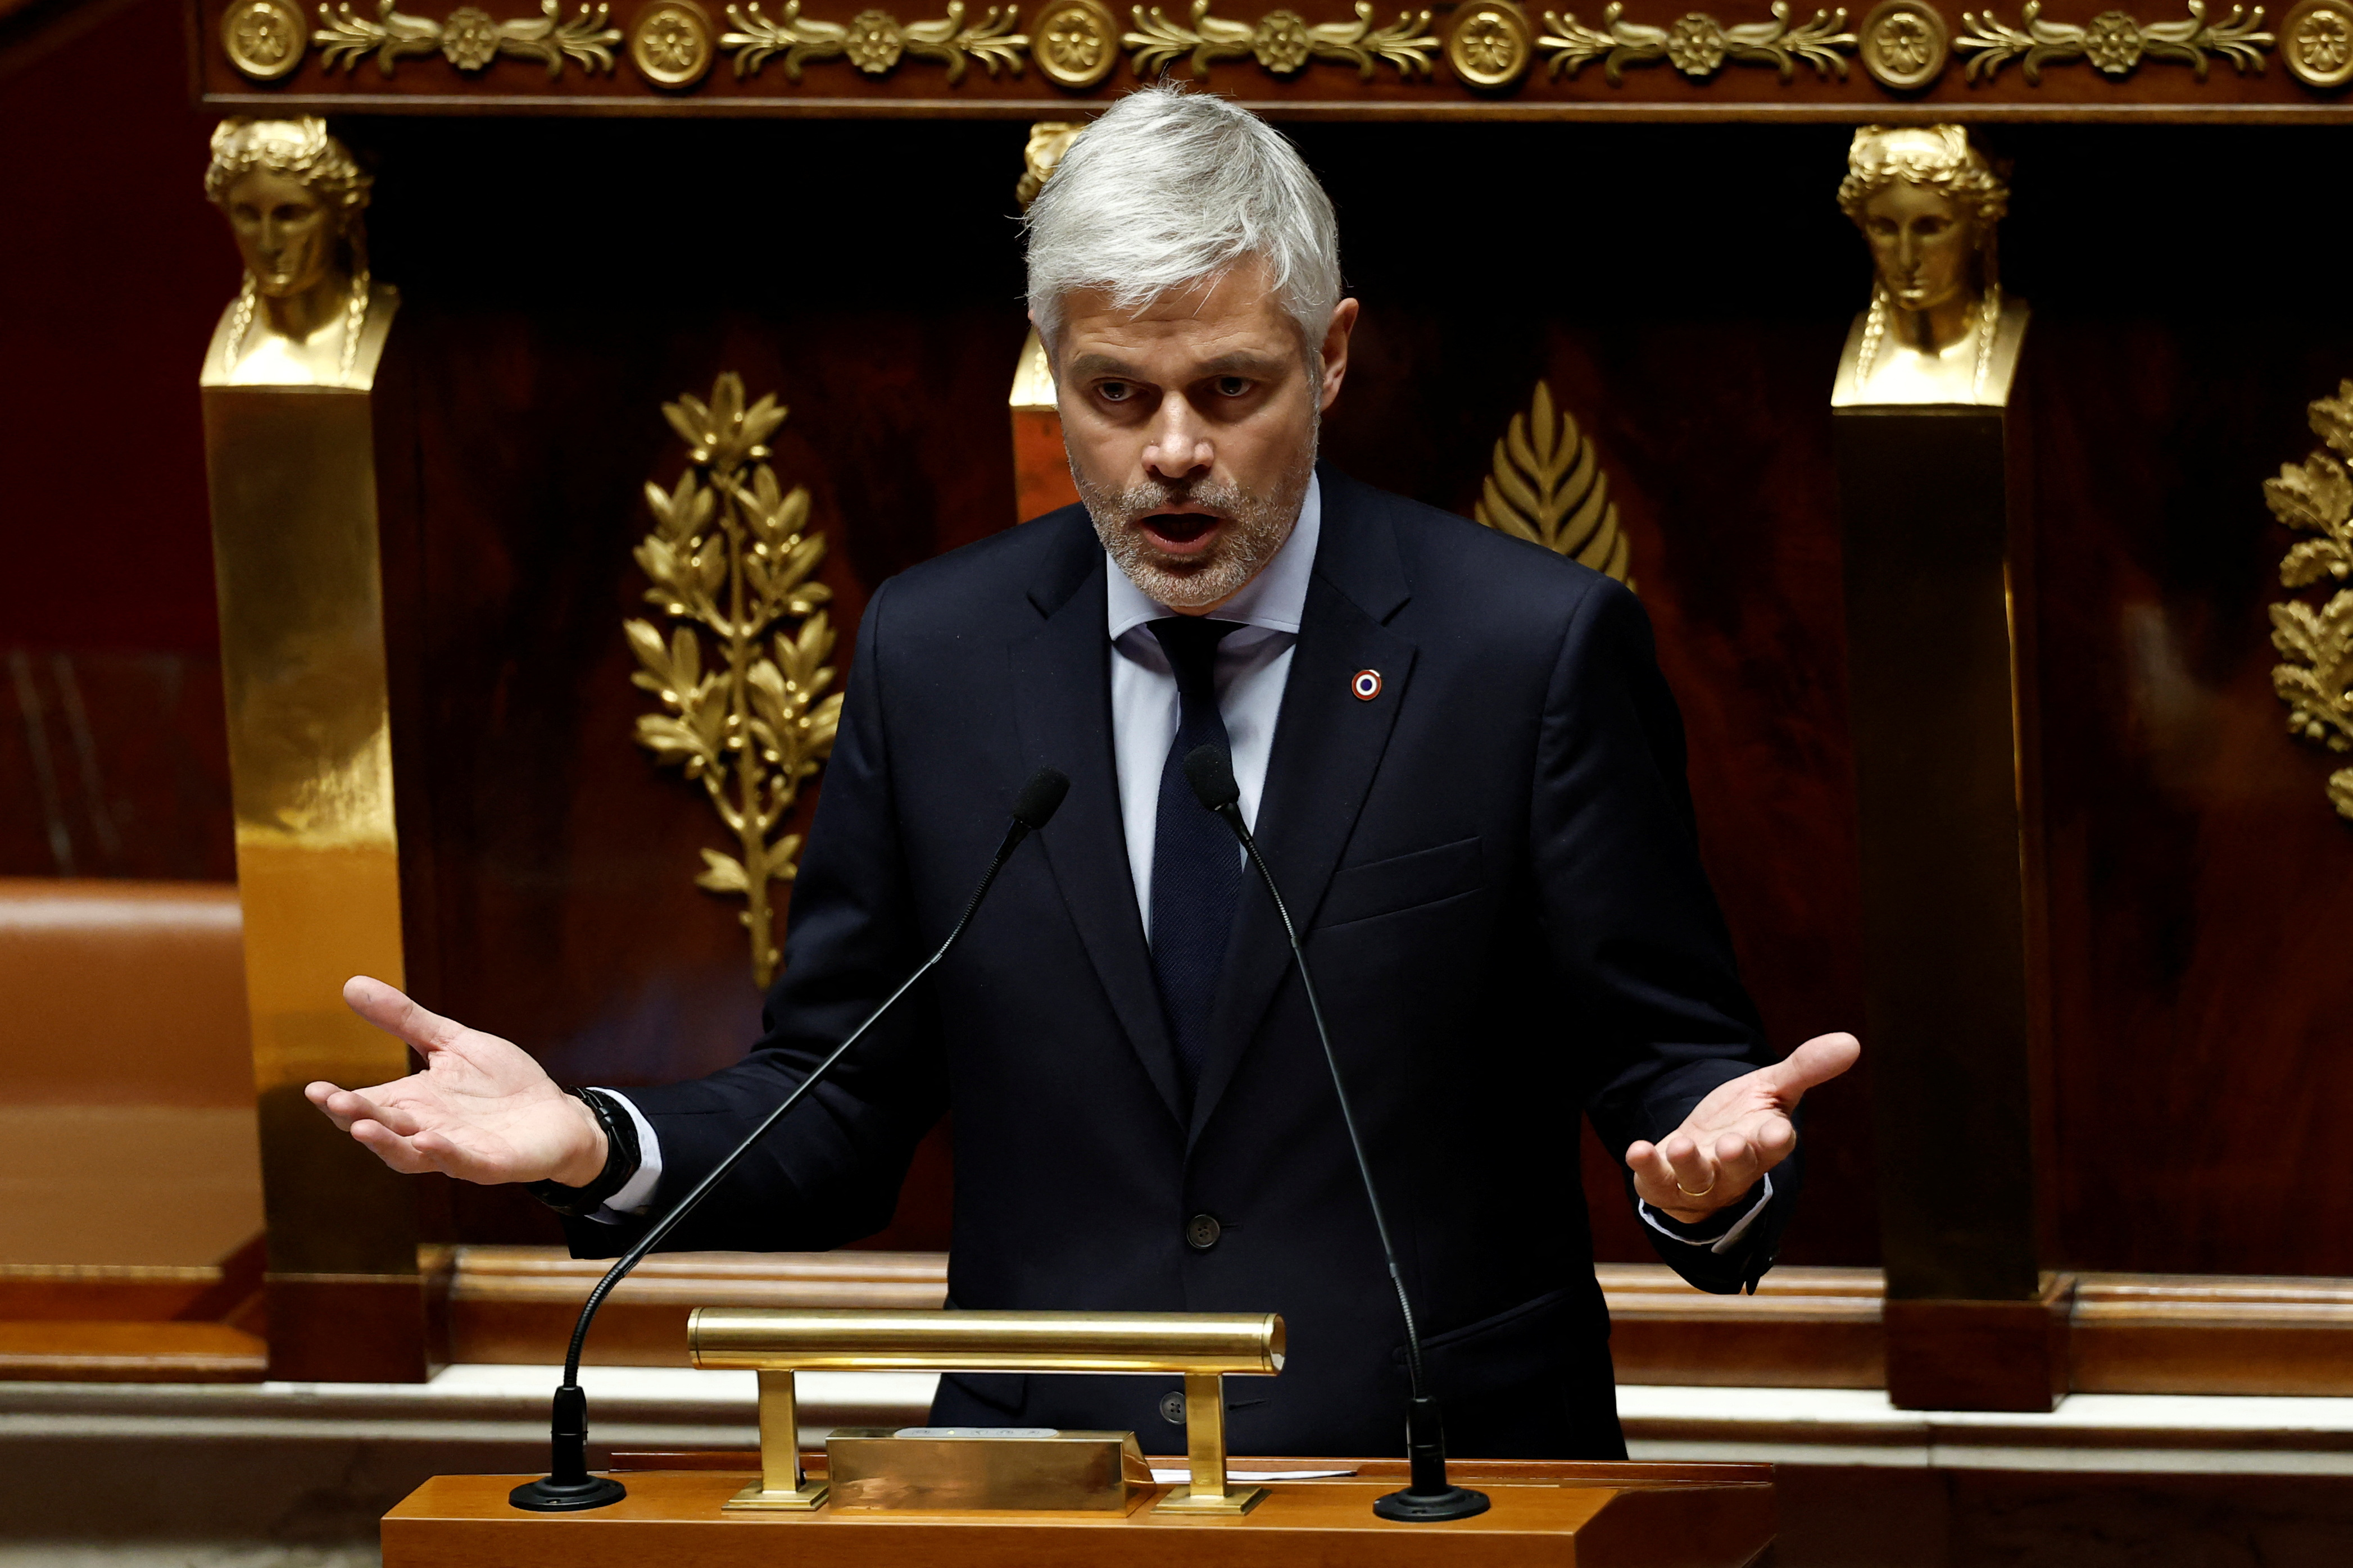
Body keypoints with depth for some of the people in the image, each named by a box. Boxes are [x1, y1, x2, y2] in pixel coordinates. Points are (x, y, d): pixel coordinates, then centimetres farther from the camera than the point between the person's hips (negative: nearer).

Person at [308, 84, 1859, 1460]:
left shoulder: (1533, 647, 0)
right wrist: (598, 1144, -6)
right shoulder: (934, 652, 9)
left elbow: (1664, 1055, 2)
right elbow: (841, 1113, 13)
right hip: (1040, 1510, 0)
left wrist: (1707, 1168, -21)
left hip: (1436, 1497, 0)